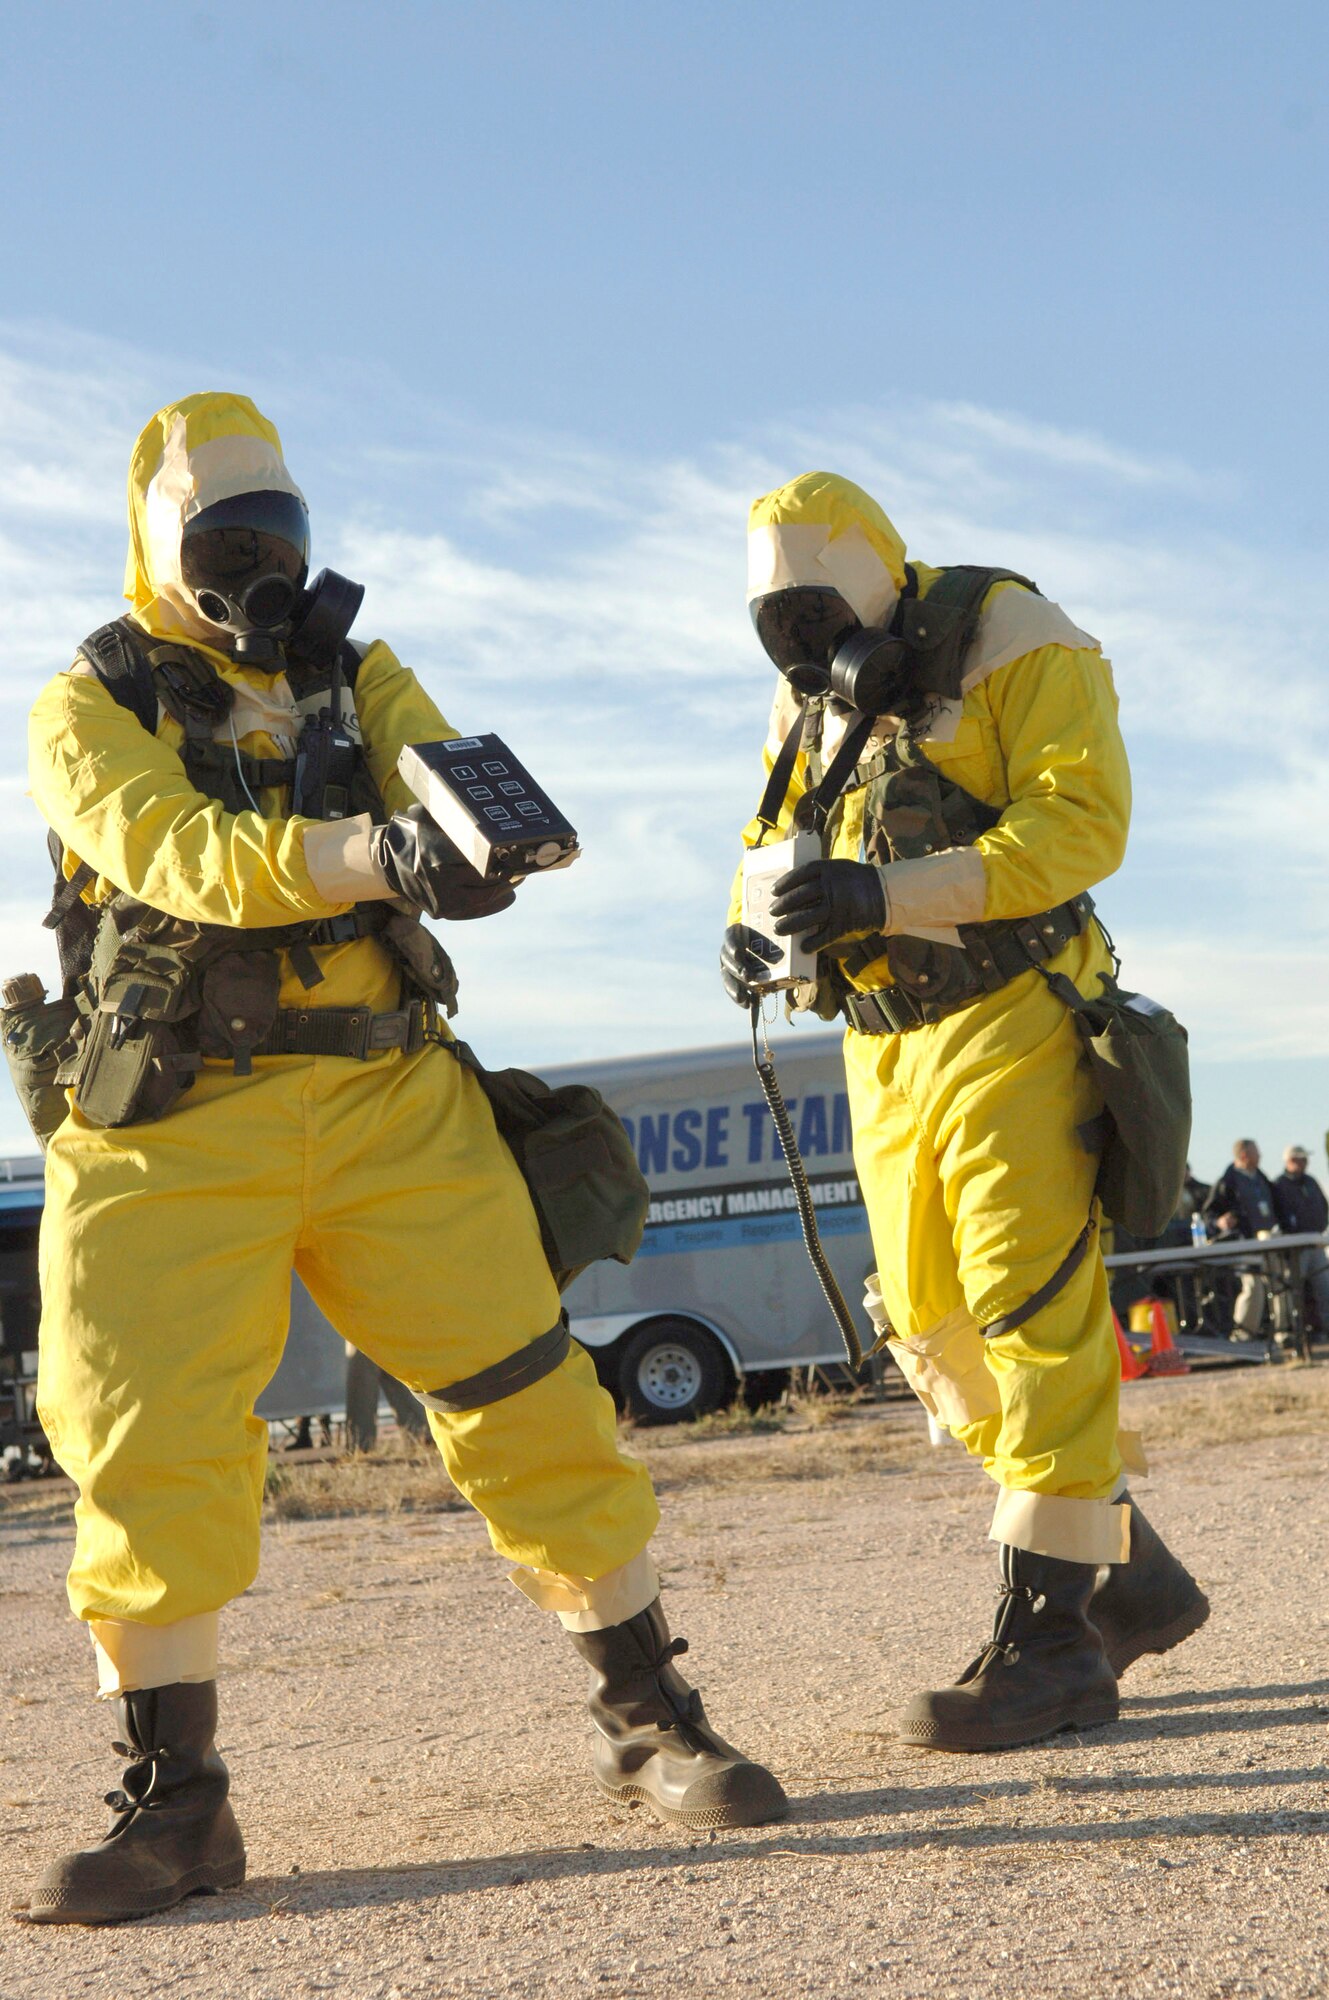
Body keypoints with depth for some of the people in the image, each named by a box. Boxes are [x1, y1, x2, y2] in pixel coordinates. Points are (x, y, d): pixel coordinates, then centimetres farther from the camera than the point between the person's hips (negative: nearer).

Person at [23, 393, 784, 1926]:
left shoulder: (357, 681, 16)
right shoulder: (93, 707, 3)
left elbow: (442, 797, -1)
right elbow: (169, 849, -18)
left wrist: (474, 839, -27)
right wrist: (356, 854, -35)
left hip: (390, 1103, 3)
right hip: (178, 1125, -2)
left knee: (527, 1397, -2)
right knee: (150, 1454, -8)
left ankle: (650, 1726, 10)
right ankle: (172, 1803, 5)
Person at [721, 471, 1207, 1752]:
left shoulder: (1017, 649, -8)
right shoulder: (810, 699, 13)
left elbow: (1079, 824, -20)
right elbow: (777, 843, 17)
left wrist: (886, 894, -30)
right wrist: (751, 932, -7)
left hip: (1013, 1026, -7)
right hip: (887, 1050, 8)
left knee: (1031, 1317, -12)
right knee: (936, 1334, 6)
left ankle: (1048, 1640, -10)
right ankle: (1136, 1575, 19)